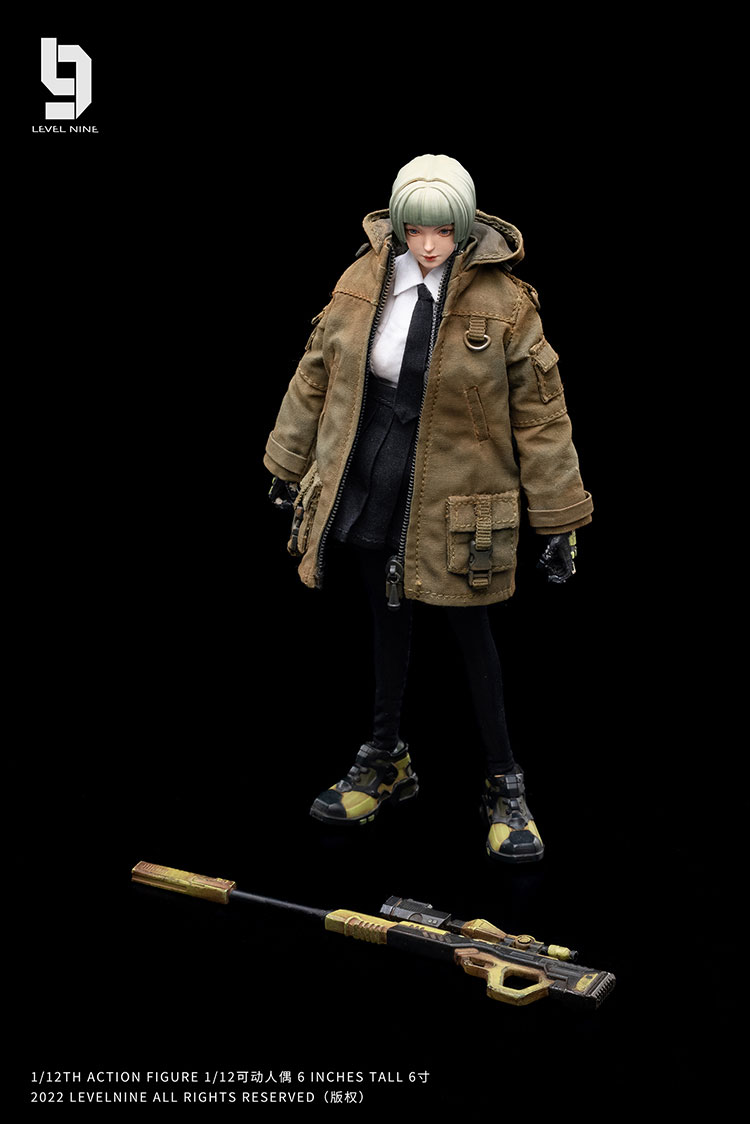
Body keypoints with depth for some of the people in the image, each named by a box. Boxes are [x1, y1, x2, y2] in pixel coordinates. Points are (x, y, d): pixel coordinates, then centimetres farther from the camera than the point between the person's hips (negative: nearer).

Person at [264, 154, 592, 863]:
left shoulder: (504, 304, -12)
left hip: (452, 497, -4)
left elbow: (541, 415, -7)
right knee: (388, 618, 18)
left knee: (470, 631, 4)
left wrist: (559, 521, -6)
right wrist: (288, 464, 16)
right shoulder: (362, 285, -2)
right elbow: (316, 375, 10)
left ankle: (504, 786, 18)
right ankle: (386, 761, 35)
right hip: (369, 482, 4)